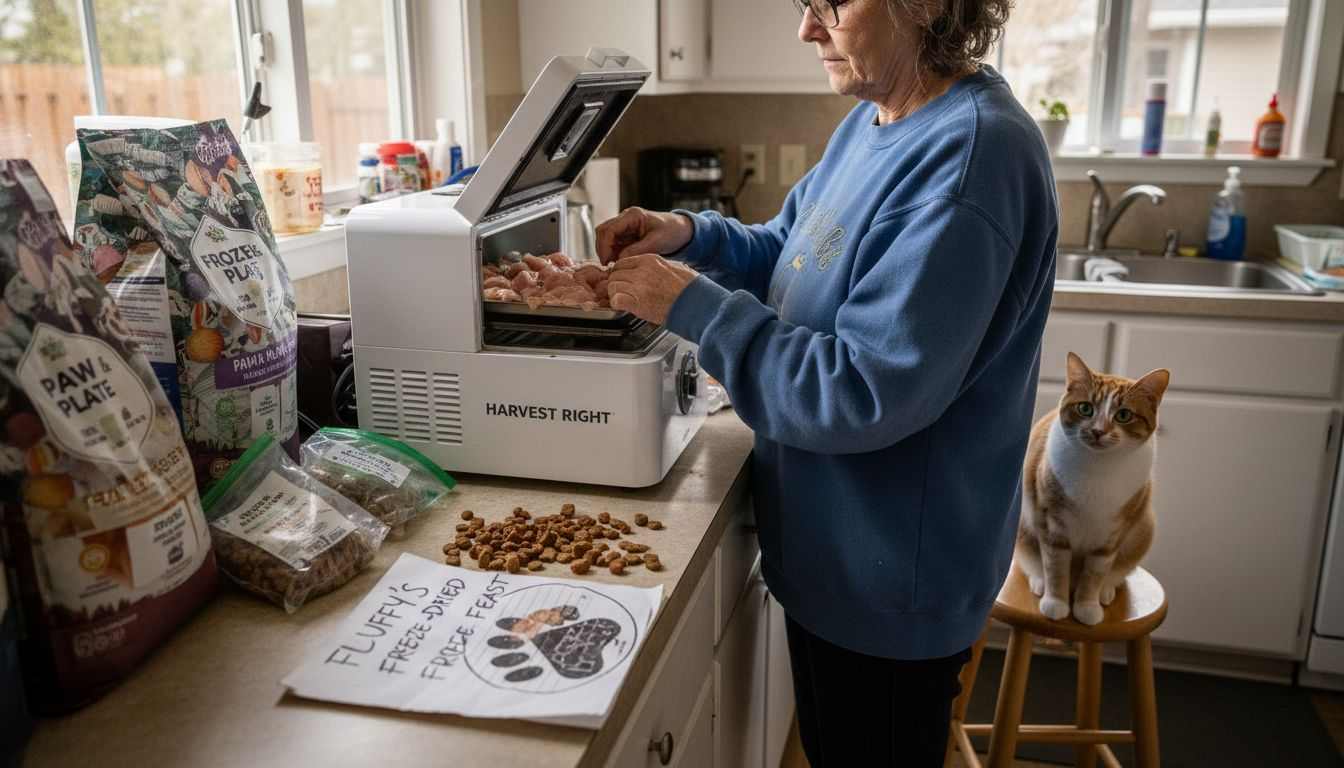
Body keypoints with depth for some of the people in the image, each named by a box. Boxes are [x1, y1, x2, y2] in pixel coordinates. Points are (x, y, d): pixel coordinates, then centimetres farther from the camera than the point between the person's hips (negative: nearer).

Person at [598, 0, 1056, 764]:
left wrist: (695, 305, -24)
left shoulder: (969, 156, -27)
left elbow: (867, 395, -29)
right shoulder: (875, 121, 3)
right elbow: (791, 258, 15)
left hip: (889, 584, -9)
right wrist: (691, 235, -3)